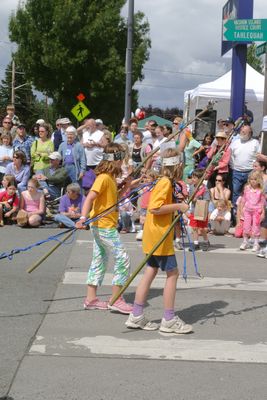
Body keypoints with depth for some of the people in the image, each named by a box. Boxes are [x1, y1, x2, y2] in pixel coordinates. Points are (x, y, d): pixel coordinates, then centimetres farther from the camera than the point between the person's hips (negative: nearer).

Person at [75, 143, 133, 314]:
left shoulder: (111, 178, 13)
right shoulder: (104, 178, -16)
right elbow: (90, 198, -25)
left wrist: (125, 189, 9)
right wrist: (83, 218, -36)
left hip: (102, 226, 10)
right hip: (105, 226, -10)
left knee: (100, 260, 13)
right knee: (122, 259, -7)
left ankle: (91, 298, 19)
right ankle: (116, 299, -2)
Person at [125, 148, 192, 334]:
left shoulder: (164, 181, 13)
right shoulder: (166, 182, -16)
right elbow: (154, 207, -25)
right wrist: (178, 206, -19)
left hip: (154, 235, 10)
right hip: (160, 236, -10)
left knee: (151, 272, 11)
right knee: (172, 273, -2)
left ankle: (137, 316, 14)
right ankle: (169, 320, 3)